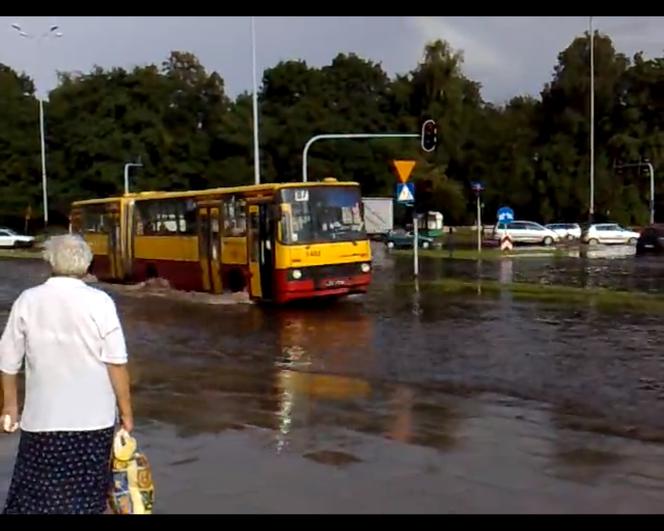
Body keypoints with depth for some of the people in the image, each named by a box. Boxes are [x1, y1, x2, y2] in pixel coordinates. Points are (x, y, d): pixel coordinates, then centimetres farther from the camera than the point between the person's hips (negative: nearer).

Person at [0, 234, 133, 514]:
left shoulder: (27, 300, -3)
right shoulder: (99, 302, -9)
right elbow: (116, 363, -10)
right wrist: (126, 412, 0)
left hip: (42, 418, 1)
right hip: (93, 418, -1)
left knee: (33, 496, 11)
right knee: (85, 495, 13)